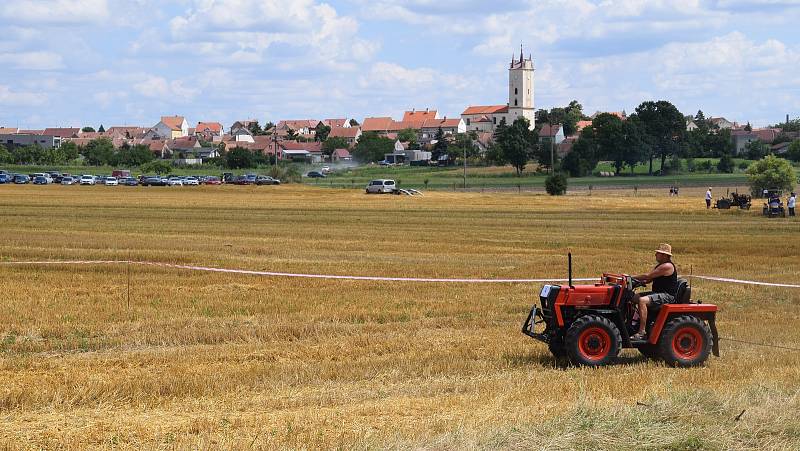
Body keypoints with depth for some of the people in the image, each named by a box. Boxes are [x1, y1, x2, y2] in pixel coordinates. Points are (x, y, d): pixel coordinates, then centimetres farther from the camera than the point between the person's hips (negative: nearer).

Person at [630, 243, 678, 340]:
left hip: (667, 295, -11)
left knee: (642, 300, -30)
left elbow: (647, 276, -18)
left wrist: (632, 277, -10)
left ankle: (642, 332, -32)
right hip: (658, 293, 11)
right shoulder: (660, 266, 18)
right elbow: (648, 280, 15)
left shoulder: (667, 266, -16)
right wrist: (637, 281, -3)